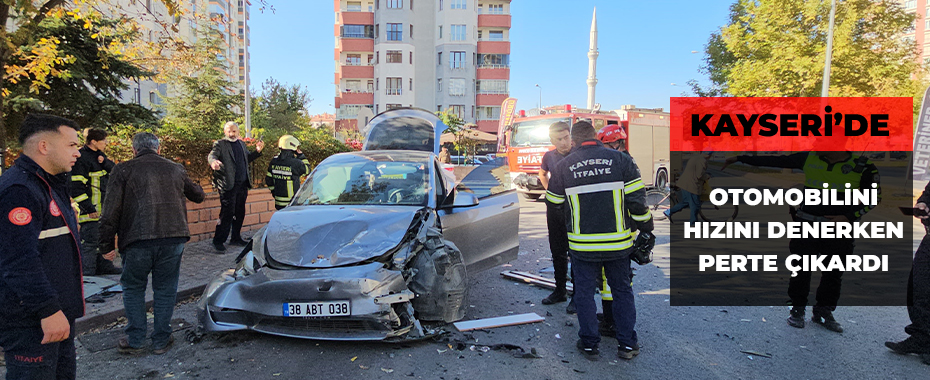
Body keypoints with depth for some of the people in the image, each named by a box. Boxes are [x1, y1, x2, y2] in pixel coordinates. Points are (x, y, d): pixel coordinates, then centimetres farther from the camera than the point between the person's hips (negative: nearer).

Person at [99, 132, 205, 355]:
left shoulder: (124, 170, 4)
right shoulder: (175, 170, 14)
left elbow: (110, 211, -2)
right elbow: (198, 196, 28)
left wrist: (107, 244, 4)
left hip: (137, 240, -2)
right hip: (173, 238, 2)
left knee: (133, 289, 17)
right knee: (165, 290, 13)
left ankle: (134, 340, 21)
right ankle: (161, 341, 20)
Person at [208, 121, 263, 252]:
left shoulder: (242, 144, 17)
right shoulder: (220, 144, -2)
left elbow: (247, 159, 23)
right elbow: (212, 155, -17)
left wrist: (257, 151, 8)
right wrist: (213, 162, -40)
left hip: (242, 184, 6)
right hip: (228, 185, -6)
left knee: (240, 213, 13)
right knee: (227, 213, -8)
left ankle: (236, 238, 26)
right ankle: (218, 241, 1)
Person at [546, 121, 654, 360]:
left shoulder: (563, 166, -1)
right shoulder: (619, 159, -3)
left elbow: (554, 203, 10)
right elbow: (637, 199, -5)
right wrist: (646, 228, 7)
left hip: (582, 244, 0)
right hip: (618, 242, 1)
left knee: (584, 292, 12)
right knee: (622, 291, 15)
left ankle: (589, 342, 18)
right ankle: (627, 343, 19)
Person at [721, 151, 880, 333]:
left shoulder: (863, 168, -9)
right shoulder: (810, 158, -4)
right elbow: (775, 161, 2)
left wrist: (849, 217, -13)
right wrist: (740, 158, 3)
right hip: (807, 225, 1)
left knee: (833, 274, 10)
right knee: (801, 269, 5)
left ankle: (824, 312, 27)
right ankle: (797, 309, 21)